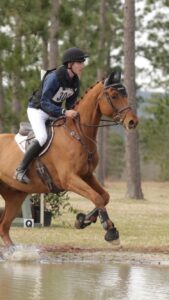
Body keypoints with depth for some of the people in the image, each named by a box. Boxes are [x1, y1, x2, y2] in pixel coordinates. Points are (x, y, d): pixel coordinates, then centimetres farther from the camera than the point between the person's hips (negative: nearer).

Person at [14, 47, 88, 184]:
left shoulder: (76, 81, -5)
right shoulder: (53, 78, -27)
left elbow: (71, 103, 7)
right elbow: (45, 103, -31)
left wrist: (72, 113, -14)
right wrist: (64, 112, -41)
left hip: (54, 112, 8)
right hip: (37, 110, -8)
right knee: (43, 138, -30)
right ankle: (20, 170, -21)